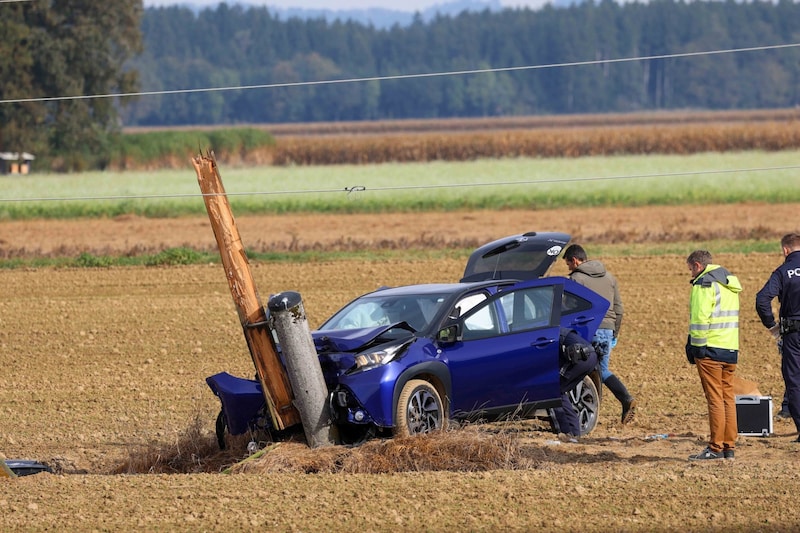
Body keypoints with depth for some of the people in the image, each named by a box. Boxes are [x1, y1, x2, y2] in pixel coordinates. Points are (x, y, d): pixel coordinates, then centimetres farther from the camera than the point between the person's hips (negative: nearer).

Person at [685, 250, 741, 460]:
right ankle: (729, 447, 12)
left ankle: (715, 448, -5)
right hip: (731, 348, 8)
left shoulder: (704, 284, -10)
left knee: (715, 399, -6)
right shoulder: (730, 283, 17)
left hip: (710, 349, -8)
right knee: (728, 398, 10)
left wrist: (695, 347, -11)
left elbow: (700, 318, -17)